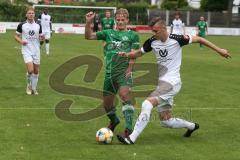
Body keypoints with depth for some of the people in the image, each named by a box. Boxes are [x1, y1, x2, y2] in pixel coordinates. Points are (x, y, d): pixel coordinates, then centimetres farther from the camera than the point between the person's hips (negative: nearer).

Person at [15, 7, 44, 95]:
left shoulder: (38, 26, 5)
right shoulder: (22, 25, -4)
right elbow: (16, 36, 4)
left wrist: (41, 38, -11)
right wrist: (21, 41, -15)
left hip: (36, 51, 4)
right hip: (26, 50, -3)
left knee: (36, 71, 6)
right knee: (30, 70, -17)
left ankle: (34, 88, 21)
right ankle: (29, 85, 9)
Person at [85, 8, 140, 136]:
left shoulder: (133, 35, 7)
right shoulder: (108, 33, 14)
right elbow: (89, 36, 8)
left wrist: (128, 70, -13)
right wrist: (88, 23, -7)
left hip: (123, 71, -4)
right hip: (109, 73, 4)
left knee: (124, 94, -28)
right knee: (107, 103, 11)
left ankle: (129, 128, -30)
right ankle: (114, 120, 43)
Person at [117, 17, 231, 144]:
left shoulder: (176, 39, -12)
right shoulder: (152, 42, 2)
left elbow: (199, 39, -2)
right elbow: (140, 53, 17)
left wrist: (219, 50, 2)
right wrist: (127, 55, -4)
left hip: (172, 82, -7)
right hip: (163, 83, 7)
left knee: (147, 104, -24)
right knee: (166, 121, 11)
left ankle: (132, 138, -23)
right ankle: (192, 126, 36)